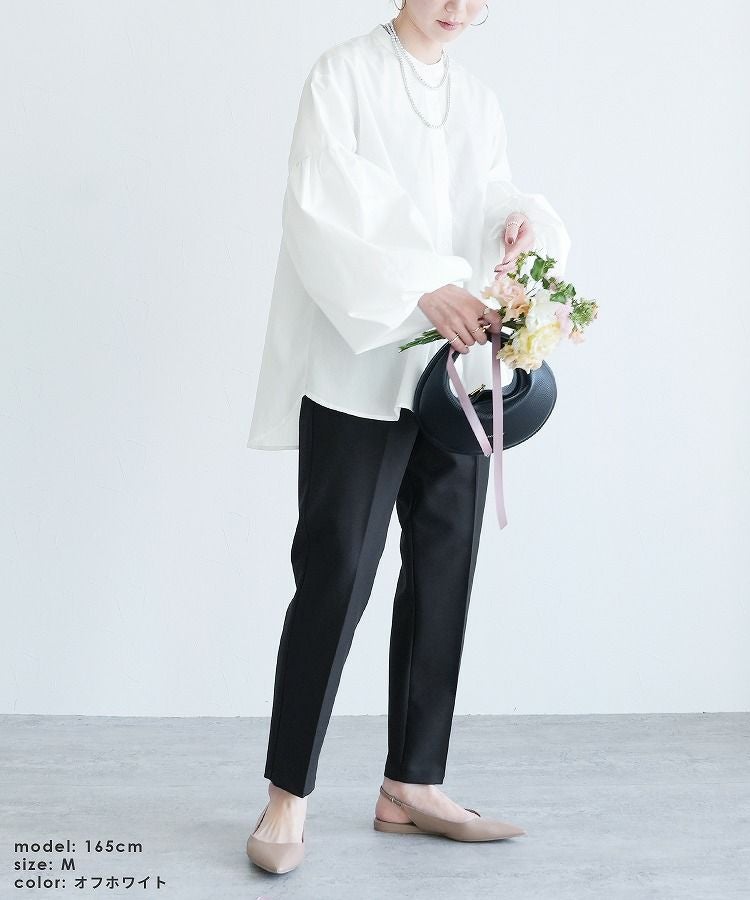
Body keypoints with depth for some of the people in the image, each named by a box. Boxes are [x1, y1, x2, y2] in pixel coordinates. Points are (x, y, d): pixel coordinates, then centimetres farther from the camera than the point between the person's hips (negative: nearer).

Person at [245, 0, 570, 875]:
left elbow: (490, 206, 11)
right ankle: (288, 795, 4)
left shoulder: (479, 101, 18)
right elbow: (321, 214, -11)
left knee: (444, 573, 6)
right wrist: (423, 291, -24)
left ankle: (411, 786, 16)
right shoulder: (345, 73, 0)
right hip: (360, 370, -6)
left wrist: (522, 223, -14)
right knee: (336, 574, -7)